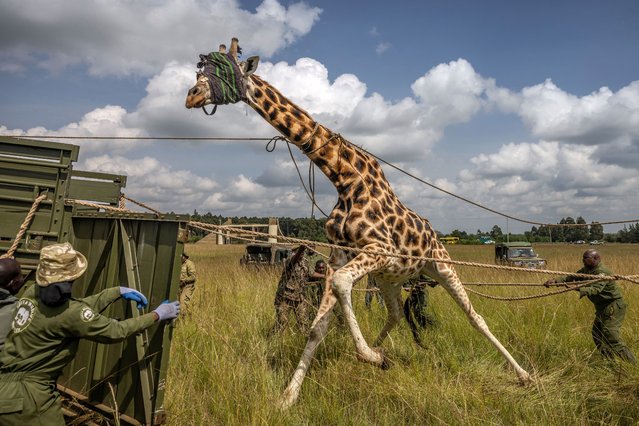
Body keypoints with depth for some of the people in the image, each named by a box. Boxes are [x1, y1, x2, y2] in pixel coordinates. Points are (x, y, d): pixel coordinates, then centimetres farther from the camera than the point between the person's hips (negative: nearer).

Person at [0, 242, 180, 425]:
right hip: (25, 396, -8)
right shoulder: (69, 313, -23)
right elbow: (116, 331, -13)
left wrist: (119, 291, 9)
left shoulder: (33, 292, -1)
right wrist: (157, 315, -2)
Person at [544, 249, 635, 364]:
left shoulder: (602, 272, -23)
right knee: (597, 335, 11)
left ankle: (632, 364, -3)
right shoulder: (586, 270, 6)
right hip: (602, 307, 10)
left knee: (611, 336, -13)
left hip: (613, 306, -9)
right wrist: (555, 280, -13)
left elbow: (596, 289, -37)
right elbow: (572, 277, 2)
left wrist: (579, 289, -54)